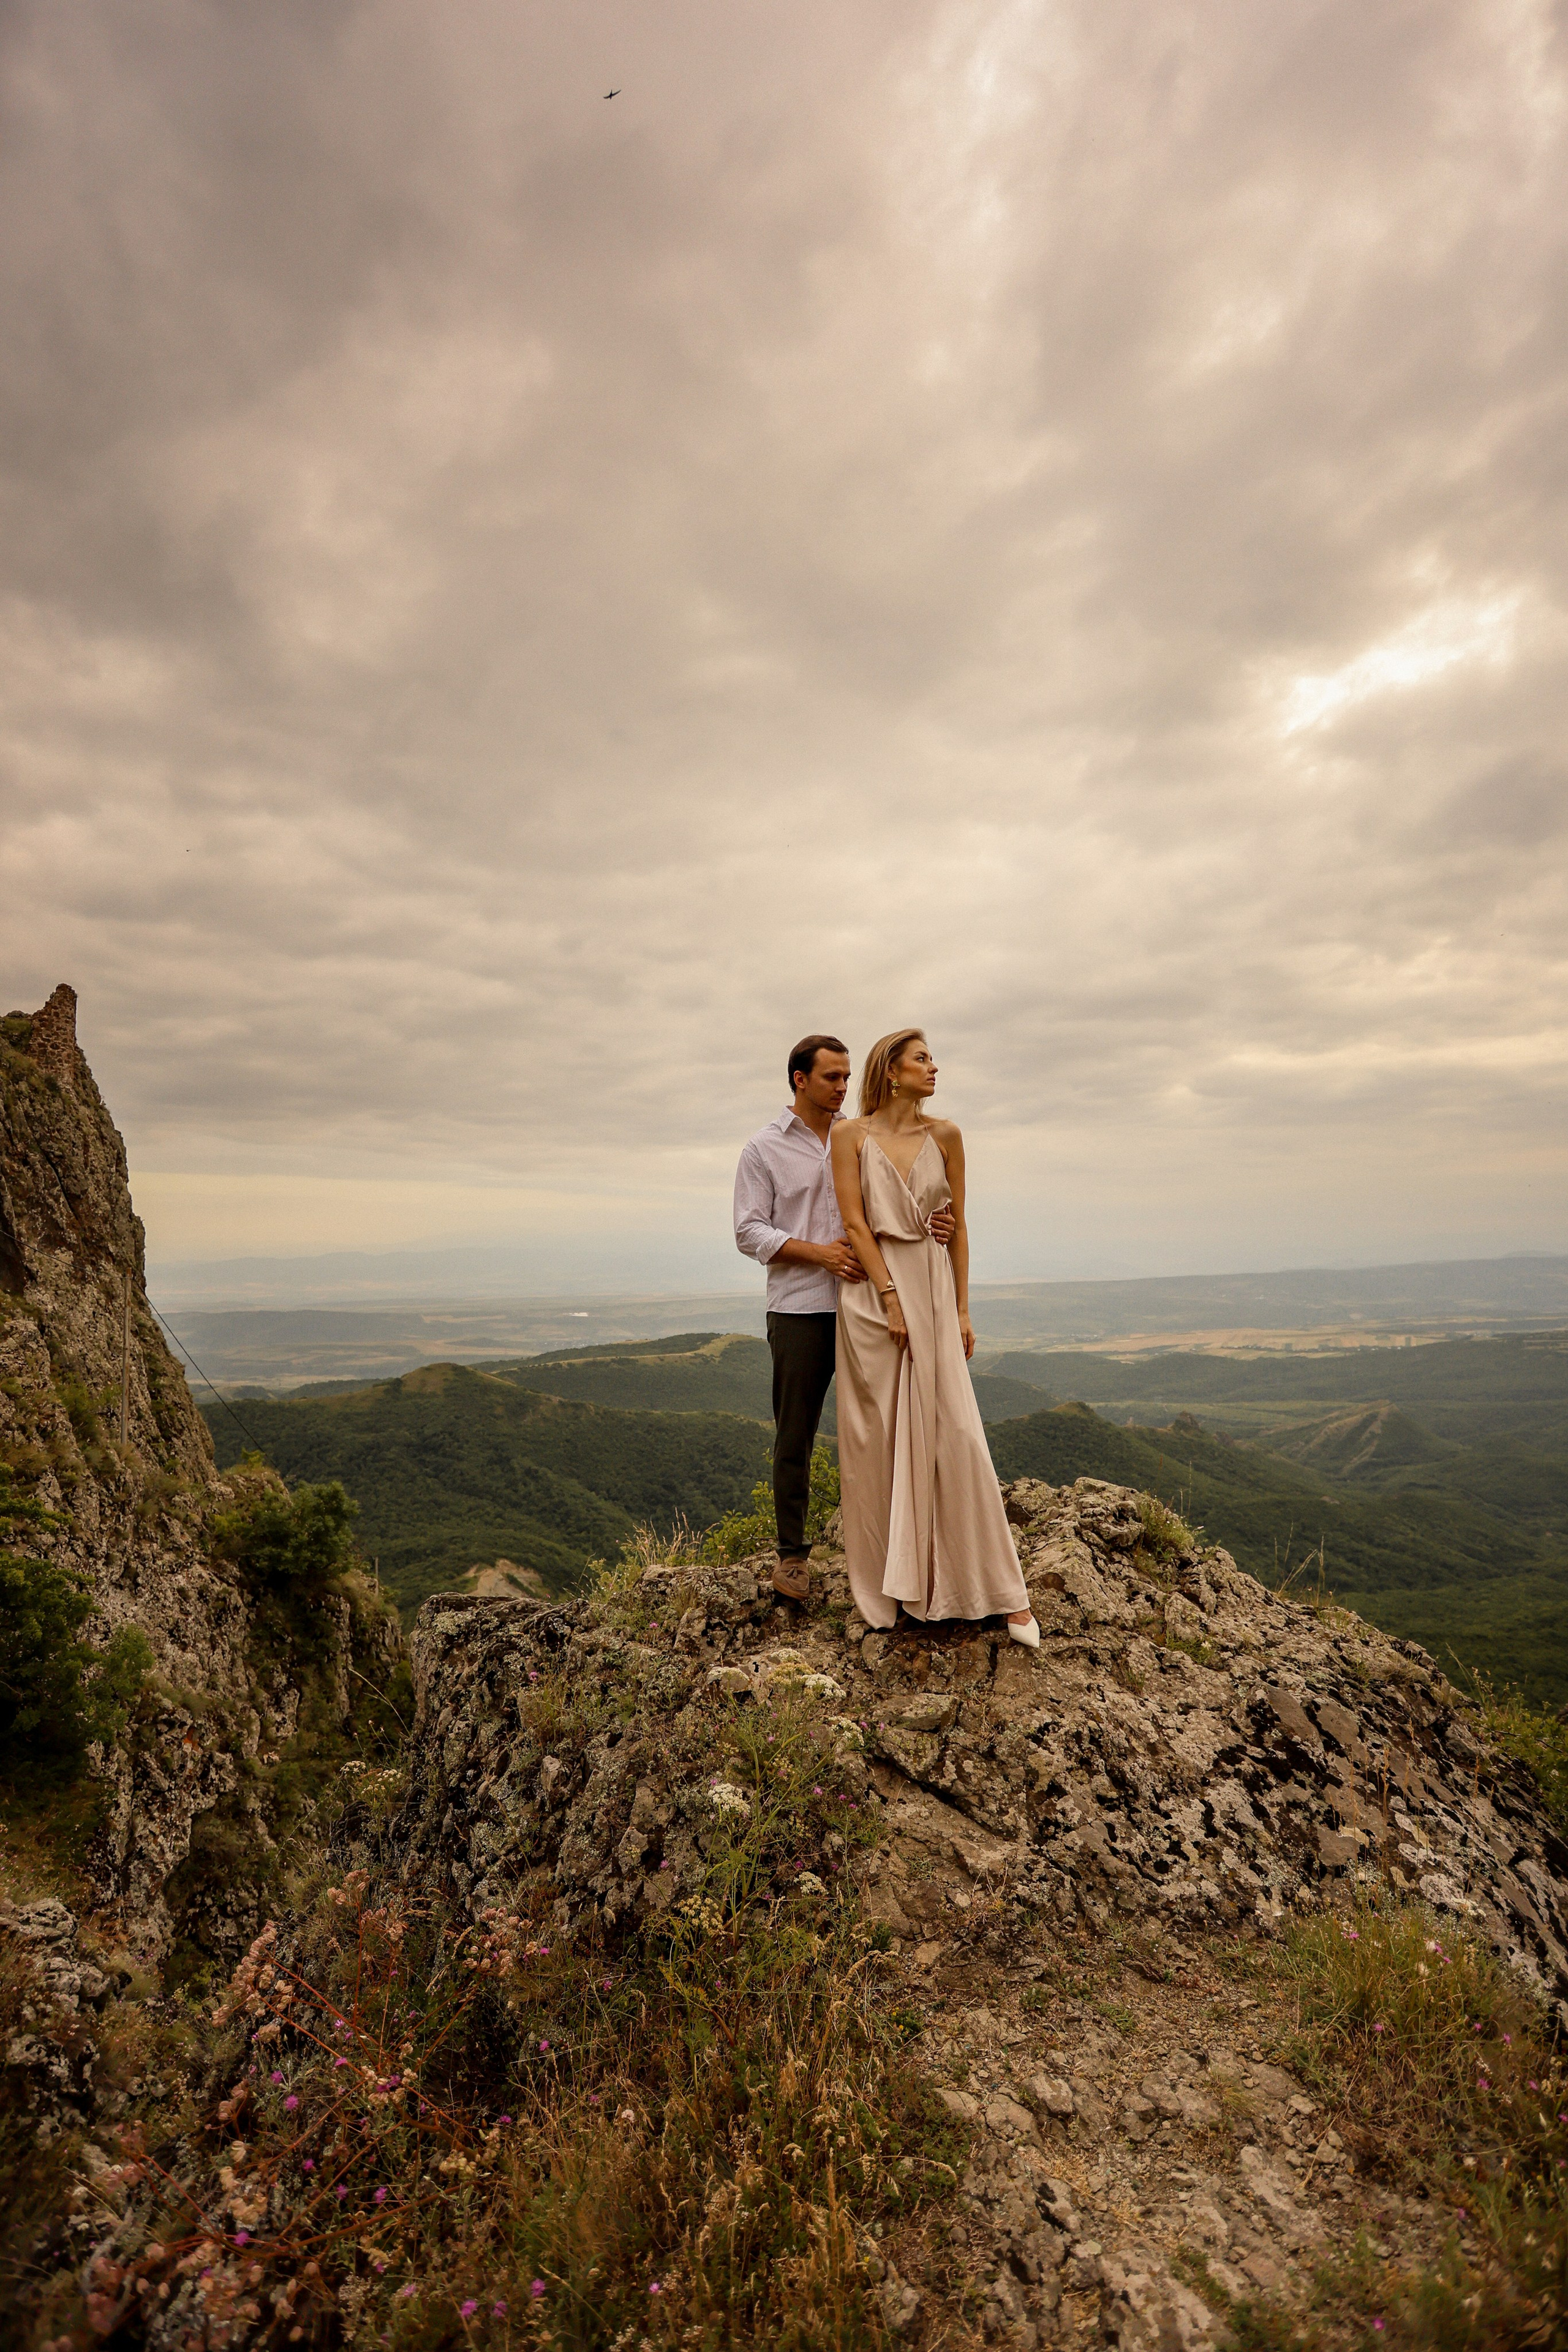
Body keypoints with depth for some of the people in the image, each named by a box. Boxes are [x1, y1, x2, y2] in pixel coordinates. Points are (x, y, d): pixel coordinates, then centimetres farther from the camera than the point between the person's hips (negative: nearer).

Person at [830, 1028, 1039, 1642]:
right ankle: (886, 1587, 21)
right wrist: (890, 1297, -13)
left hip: (933, 1291, 2)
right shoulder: (851, 1134, 0)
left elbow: (957, 1225, 8)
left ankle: (999, 1591, 10)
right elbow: (854, 1222, -6)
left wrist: (962, 1308, 4)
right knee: (876, 1441, 5)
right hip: (872, 1292, -1)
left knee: (955, 1436, -1)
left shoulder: (945, 1136, 7)